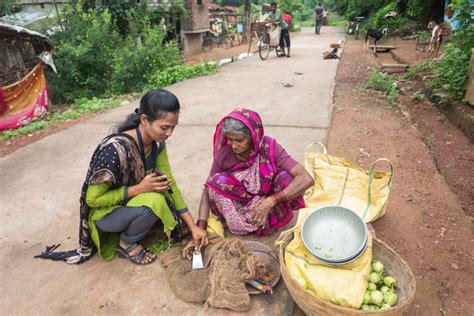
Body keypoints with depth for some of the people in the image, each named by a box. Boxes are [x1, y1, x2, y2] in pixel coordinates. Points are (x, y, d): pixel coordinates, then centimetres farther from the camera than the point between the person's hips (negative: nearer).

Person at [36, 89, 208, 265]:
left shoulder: (156, 142, -13)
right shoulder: (115, 149, -34)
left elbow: (169, 183, -7)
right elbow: (93, 199, -22)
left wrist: (193, 226, -11)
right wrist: (139, 189, -31)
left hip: (131, 201, 6)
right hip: (104, 212, -6)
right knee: (153, 202, -34)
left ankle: (133, 224, 11)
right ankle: (126, 243, -6)